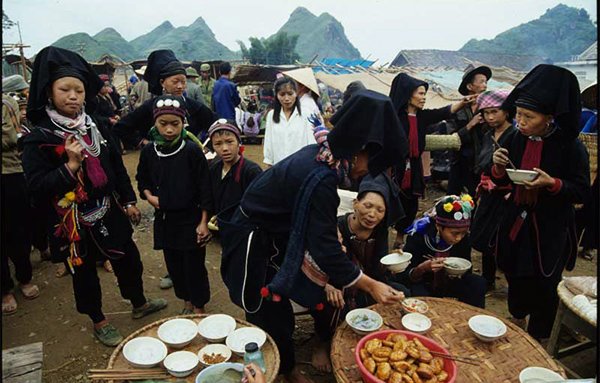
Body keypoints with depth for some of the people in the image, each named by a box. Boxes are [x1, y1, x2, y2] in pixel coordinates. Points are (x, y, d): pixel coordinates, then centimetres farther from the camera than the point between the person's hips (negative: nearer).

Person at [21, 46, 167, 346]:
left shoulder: (96, 126, 2)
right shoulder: (39, 138, -13)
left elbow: (116, 166, 8)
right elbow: (35, 185, -18)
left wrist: (128, 200, 10)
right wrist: (70, 166, -30)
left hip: (108, 212, 5)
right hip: (73, 221, -5)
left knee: (128, 259, 17)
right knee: (83, 272, 13)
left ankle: (139, 304, 42)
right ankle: (99, 323, 34)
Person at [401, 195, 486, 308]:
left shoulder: (464, 238, -14)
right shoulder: (418, 236, -26)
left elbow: (467, 271, 0)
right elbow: (404, 277, -22)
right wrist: (422, 268, -43)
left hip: (448, 283, 4)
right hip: (423, 285, -4)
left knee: (478, 283, -19)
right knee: (419, 294, -35)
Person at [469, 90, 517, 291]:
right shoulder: (487, 137, 11)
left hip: (507, 197, -7)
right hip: (488, 196, 7)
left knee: (498, 242, -4)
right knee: (482, 238, 11)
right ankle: (487, 279, 28)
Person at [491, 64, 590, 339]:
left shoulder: (570, 147, -15)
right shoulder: (517, 140, -2)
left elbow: (582, 191, -11)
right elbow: (502, 181, 6)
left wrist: (551, 183, -26)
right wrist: (499, 167, -15)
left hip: (550, 230, -4)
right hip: (517, 221, 4)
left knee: (543, 285, 6)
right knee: (515, 276, 18)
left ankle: (536, 338, 29)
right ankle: (518, 318, 45)